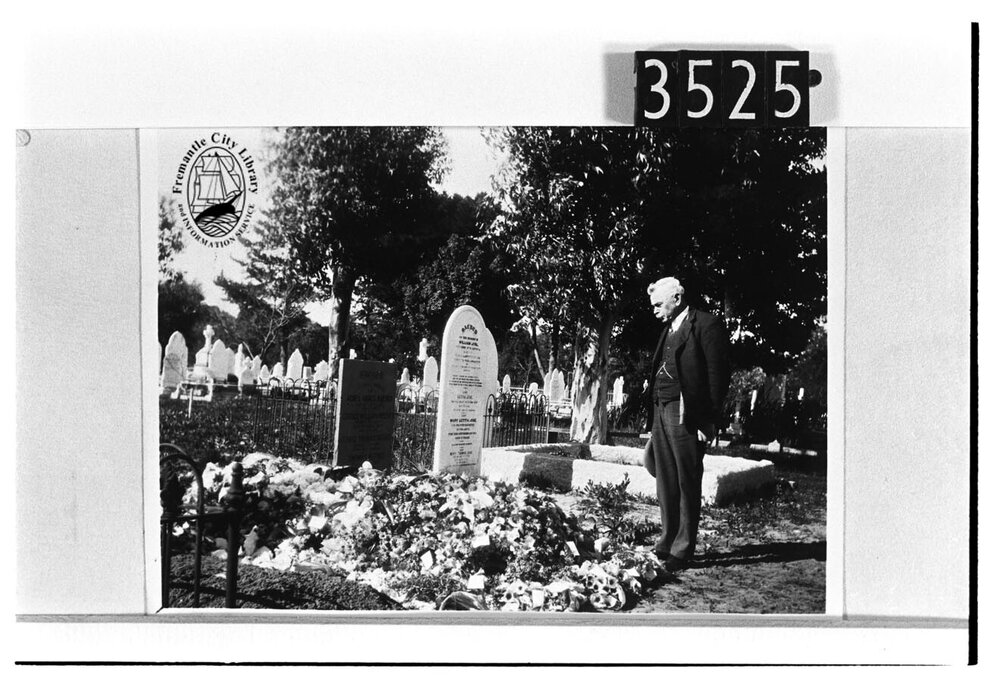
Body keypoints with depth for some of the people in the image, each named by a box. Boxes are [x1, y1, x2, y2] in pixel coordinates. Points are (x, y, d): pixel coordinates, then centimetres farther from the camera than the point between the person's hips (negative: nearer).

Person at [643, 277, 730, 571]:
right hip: (661, 412, 8)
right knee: (666, 483, 11)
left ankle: (683, 550, 5)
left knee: (687, 484, -1)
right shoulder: (668, 329, 20)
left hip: (686, 415, -8)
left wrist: (709, 420, -14)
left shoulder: (707, 325, -5)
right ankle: (667, 543, 20)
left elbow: (718, 373, -9)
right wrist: (652, 420, 14)